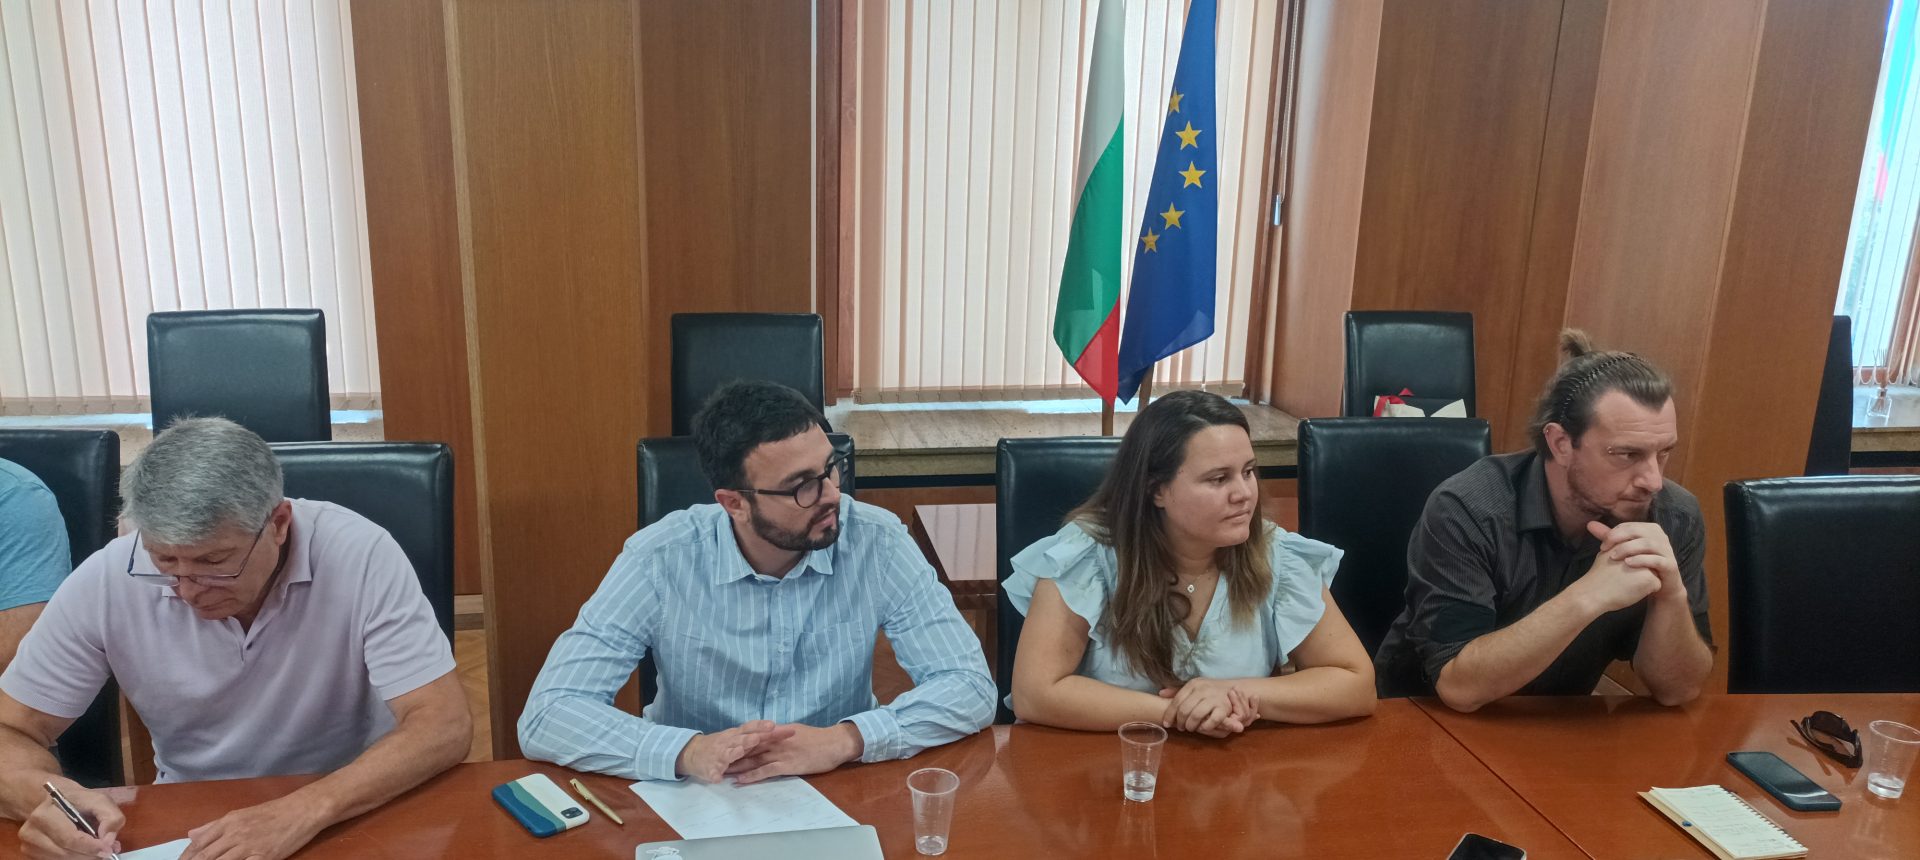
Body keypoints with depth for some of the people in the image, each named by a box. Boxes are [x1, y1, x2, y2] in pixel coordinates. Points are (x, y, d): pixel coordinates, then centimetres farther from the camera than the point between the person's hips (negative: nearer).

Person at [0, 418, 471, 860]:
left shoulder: (361, 556, -21)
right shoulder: (106, 580, -13)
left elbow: (444, 725, -22)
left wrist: (308, 810, -35)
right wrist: (46, 797, -24)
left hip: (354, 814, -2)